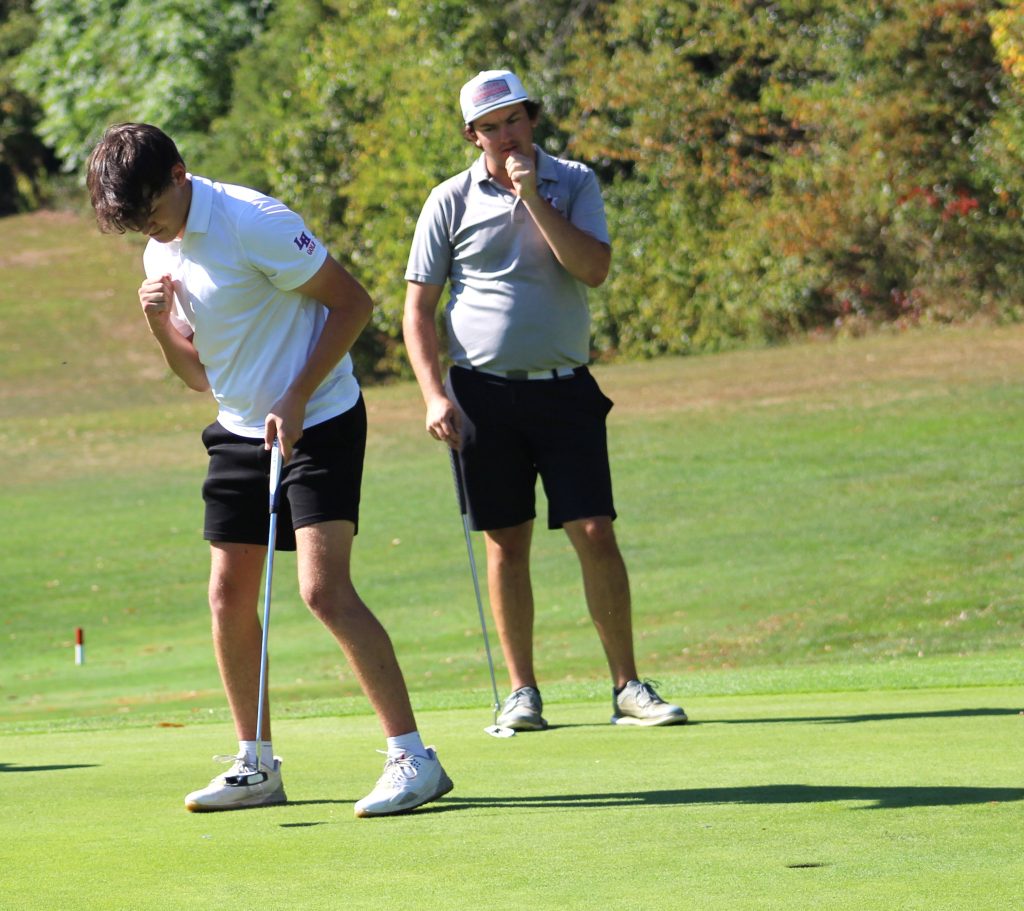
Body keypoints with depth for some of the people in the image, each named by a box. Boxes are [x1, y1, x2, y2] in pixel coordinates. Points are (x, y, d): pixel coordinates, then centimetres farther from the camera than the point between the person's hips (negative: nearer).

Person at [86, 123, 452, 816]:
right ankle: (256, 767, 16)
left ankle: (413, 758, -17)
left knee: (324, 589, -18)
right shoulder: (161, 253, 7)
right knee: (229, 594, 5)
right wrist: (161, 321, -6)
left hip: (318, 421, -8)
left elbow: (353, 302, -14)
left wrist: (296, 400, -18)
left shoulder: (253, 222, -18)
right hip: (239, 430, 8)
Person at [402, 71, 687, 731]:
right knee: (506, 544, 3)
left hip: (565, 388, 0)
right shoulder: (451, 202, 3)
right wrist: (435, 396, -7)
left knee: (596, 535, -6)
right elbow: (419, 308, 3)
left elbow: (593, 268, -11)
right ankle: (522, 693, 10)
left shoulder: (574, 183, 4)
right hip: (485, 393, 0)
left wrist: (533, 196, -15)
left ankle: (628, 687, 2)